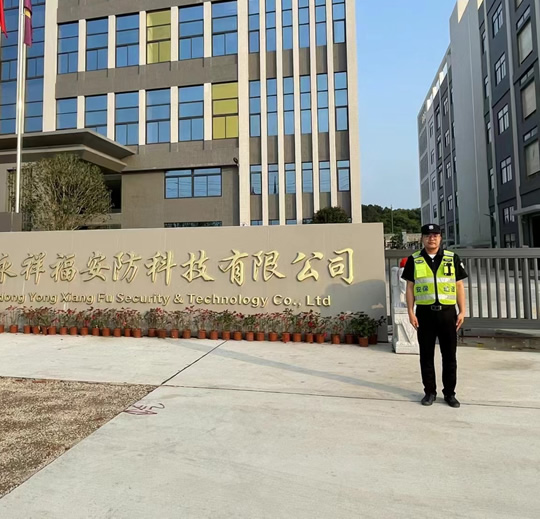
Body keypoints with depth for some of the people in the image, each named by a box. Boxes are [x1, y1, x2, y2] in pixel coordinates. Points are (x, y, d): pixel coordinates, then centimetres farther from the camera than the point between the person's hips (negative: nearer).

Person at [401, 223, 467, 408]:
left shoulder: (452, 258, 5)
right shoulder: (414, 260, 3)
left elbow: (459, 286, 6)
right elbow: (410, 287, 3)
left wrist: (462, 311, 0)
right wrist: (410, 312, -4)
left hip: (447, 312, 1)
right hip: (425, 313, 0)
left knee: (449, 355, 7)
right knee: (426, 355, 7)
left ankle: (450, 393, 21)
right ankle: (430, 391, 20)